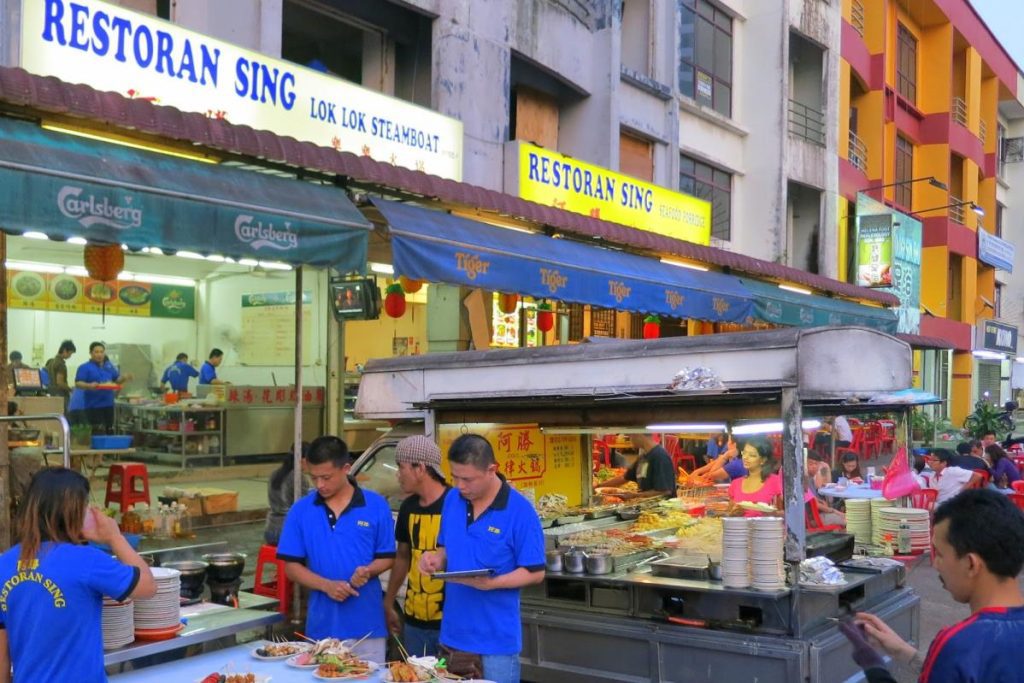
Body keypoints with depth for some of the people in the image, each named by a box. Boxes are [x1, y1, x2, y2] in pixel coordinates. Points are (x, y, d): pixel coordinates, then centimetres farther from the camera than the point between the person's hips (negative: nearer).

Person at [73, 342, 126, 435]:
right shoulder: (85, 367, -4)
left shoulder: (109, 366, 13)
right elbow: (78, 383, -12)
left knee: (109, 431, 10)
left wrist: (123, 378, -3)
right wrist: (89, 385, -30)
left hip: (108, 404, 6)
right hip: (93, 405, -6)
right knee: (98, 432, -11)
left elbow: (117, 379, 19)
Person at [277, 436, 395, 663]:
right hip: (321, 625, 1)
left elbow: (387, 557, 4)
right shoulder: (301, 510, 1)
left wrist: (368, 571, -18)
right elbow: (291, 566, 2)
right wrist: (326, 585, -14)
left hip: (367, 625, -1)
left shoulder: (376, 506, -2)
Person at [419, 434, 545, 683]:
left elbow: (535, 573, -11)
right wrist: (435, 559, -8)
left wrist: (491, 583, -25)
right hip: (452, 635, 5)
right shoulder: (452, 501, 3)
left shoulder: (520, 511, -14)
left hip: (497, 640, -5)